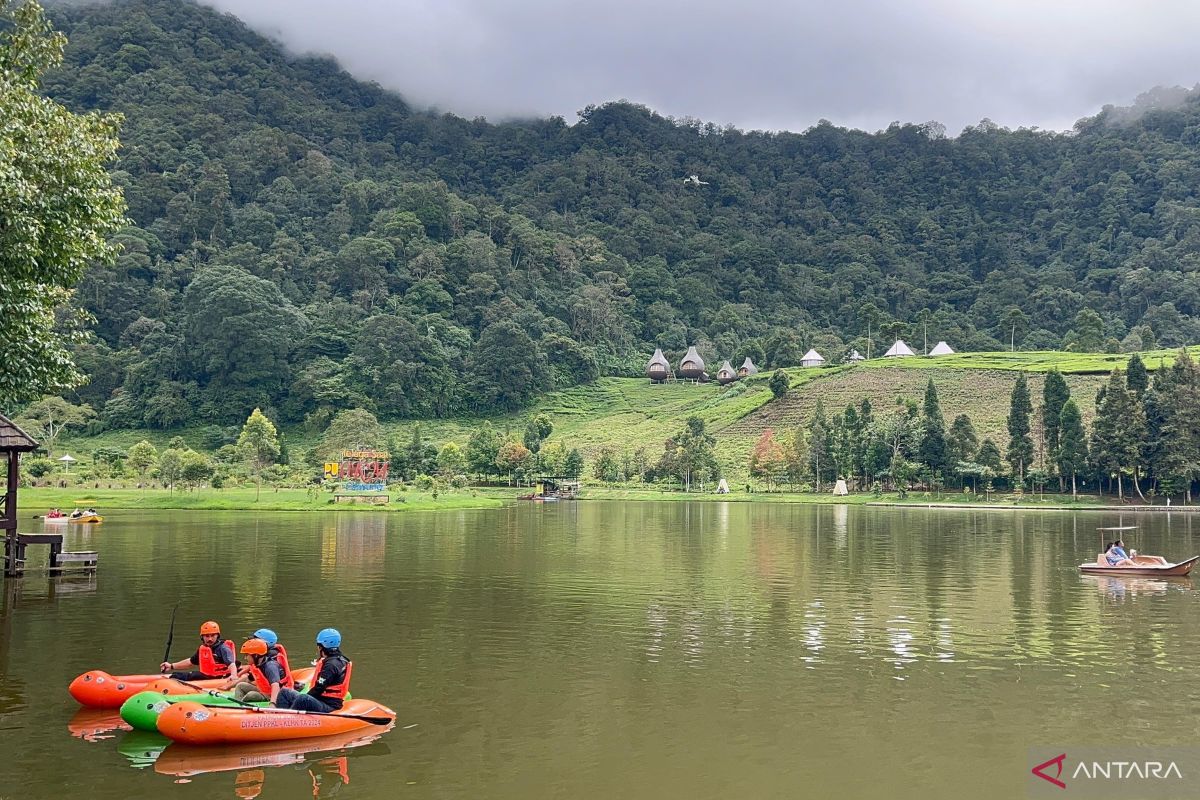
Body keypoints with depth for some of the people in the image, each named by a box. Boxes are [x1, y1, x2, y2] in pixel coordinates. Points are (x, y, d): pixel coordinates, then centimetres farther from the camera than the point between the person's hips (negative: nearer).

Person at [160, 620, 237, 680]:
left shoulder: (223, 648, -12)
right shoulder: (202, 648, 12)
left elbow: (231, 664, -25)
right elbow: (191, 661, 27)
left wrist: (233, 675, -46)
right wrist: (172, 666, 28)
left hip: (219, 679, -8)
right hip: (205, 675, 8)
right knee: (176, 676, 5)